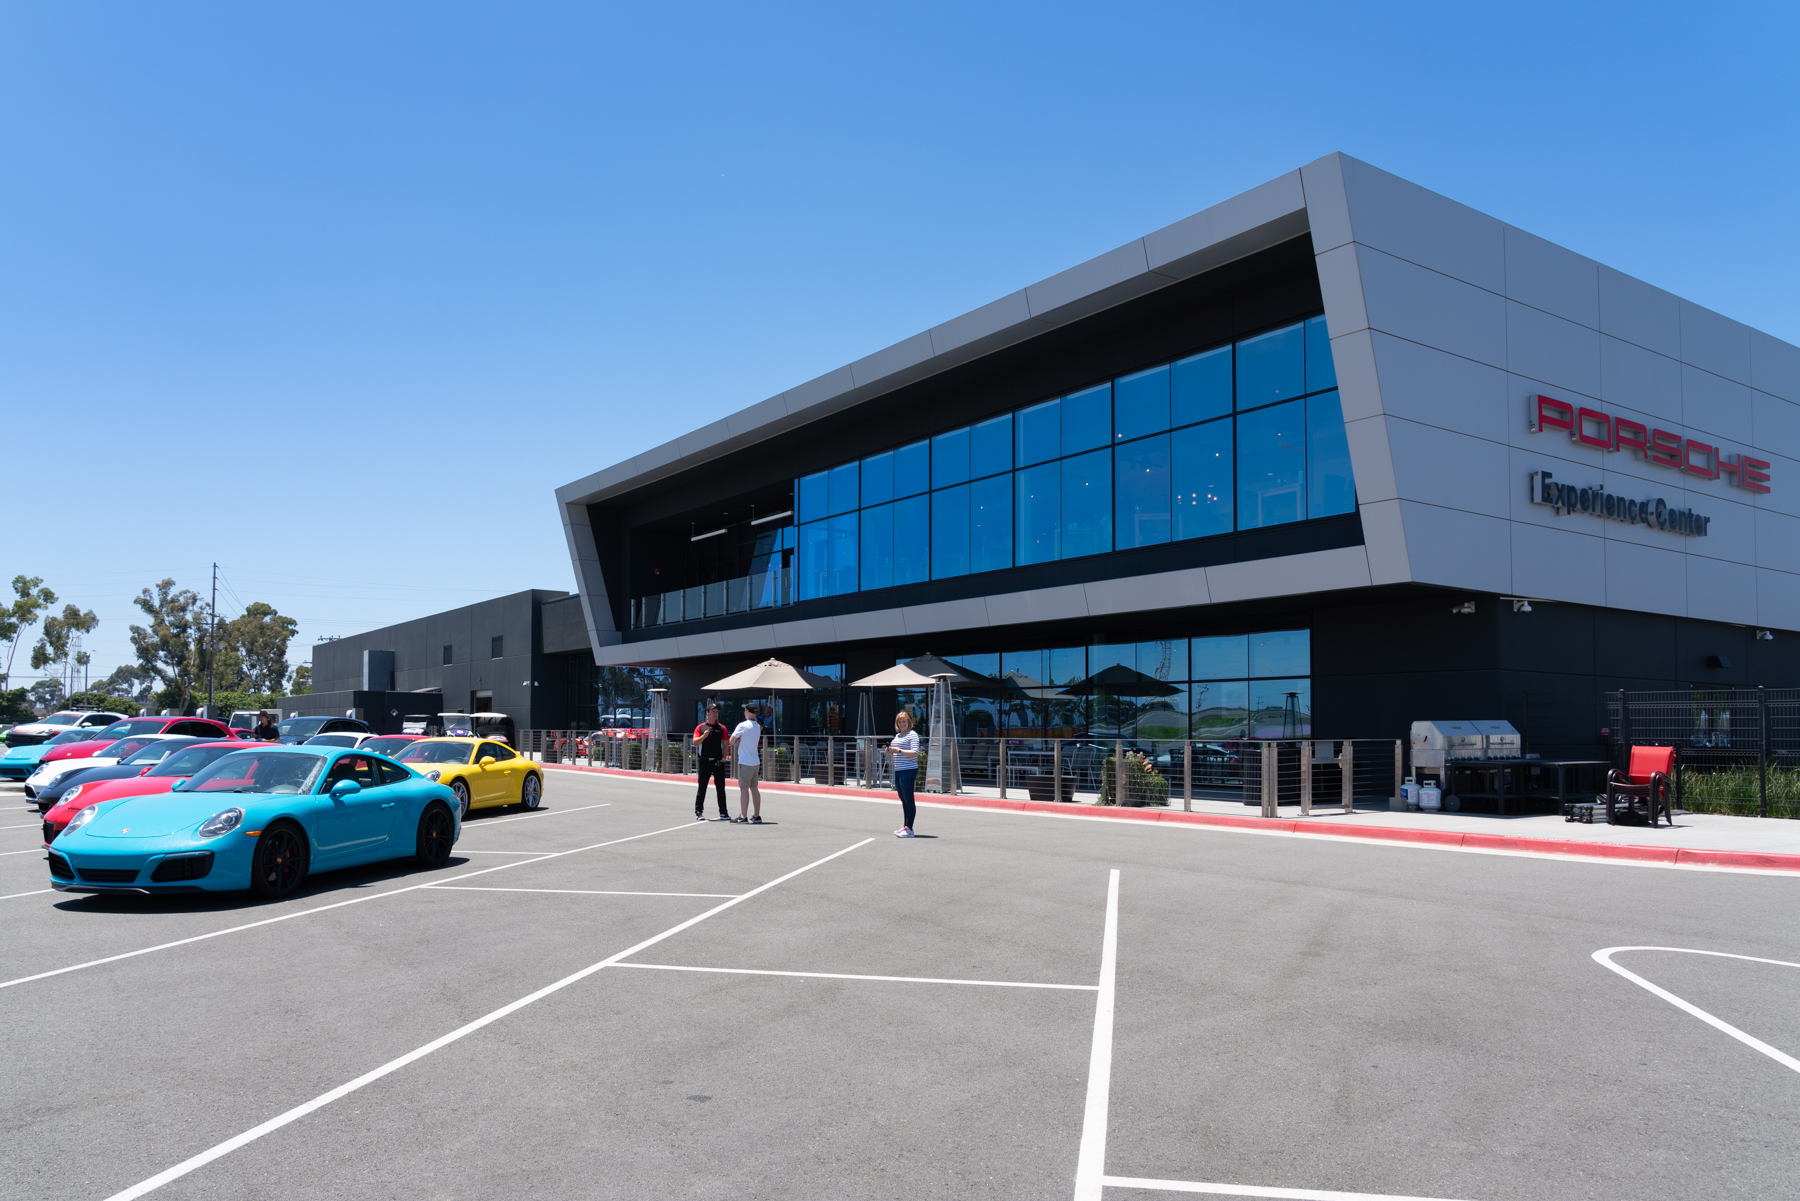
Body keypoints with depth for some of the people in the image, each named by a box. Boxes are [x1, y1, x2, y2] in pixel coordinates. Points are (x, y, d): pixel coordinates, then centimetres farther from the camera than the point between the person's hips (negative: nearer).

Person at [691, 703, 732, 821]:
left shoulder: (722, 728, 7)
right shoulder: (700, 727, 4)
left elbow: (725, 744, 7)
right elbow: (695, 742, -6)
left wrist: (723, 757, -5)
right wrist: (704, 735, -23)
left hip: (718, 762, 1)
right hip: (705, 761, -1)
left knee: (721, 788, 4)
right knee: (702, 788, 4)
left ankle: (723, 812, 10)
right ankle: (698, 812, 11)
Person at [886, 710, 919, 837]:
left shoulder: (912, 734, -7)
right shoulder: (897, 735, 19)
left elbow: (915, 753, -18)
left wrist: (898, 750, -23)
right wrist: (890, 751, 6)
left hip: (908, 771, -9)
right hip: (898, 771, 9)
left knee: (908, 799, -7)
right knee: (903, 800, 11)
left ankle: (909, 828, -6)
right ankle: (904, 826, 16)